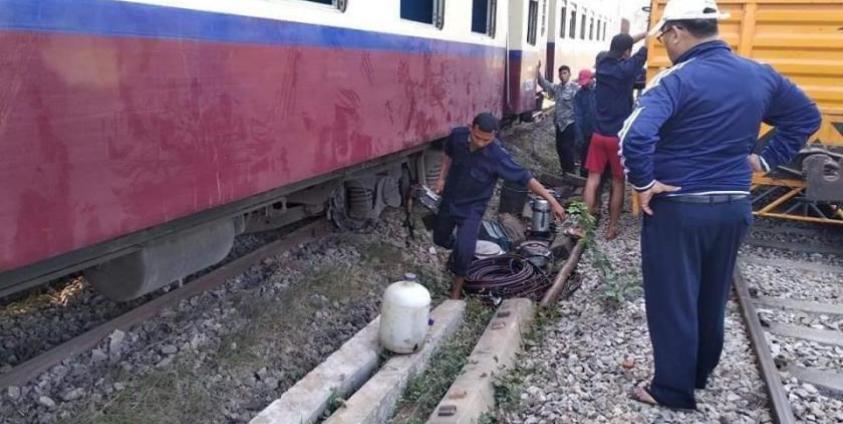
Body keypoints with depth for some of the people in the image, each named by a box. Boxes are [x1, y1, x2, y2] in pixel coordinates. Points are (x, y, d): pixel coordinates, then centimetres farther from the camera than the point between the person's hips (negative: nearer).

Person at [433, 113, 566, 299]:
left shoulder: (497, 156, -31)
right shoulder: (457, 135, -20)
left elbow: (525, 177, -26)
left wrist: (552, 201, -25)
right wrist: (442, 177, -1)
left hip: (473, 206, -4)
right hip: (449, 198, 4)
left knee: (465, 249, -20)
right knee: (440, 238, 22)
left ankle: (457, 289, 5)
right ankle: (458, 250, 57)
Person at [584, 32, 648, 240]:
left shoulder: (602, 63, 1)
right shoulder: (627, 69, -12)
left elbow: (618, 46, 18)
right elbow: (644, 51, 1)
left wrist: (645, 33, 23)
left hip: (599, 134, 4)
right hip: (619, 136, -4)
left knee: (593, 179, 4)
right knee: (617, 183, 6)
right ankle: (611, 227, 13)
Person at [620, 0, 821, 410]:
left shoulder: (677, 80, -18)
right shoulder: (760, 75, 4)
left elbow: (635, 136, -33)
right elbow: (807, 116, 18)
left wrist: (643, 183, -18)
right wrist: (766, 159, 14)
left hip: (677, 209, -7)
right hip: (734, 207, 7)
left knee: (672, 301, 6)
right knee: (712, 298, 20)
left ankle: (673, 389, 17)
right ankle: (699, 374, 37)